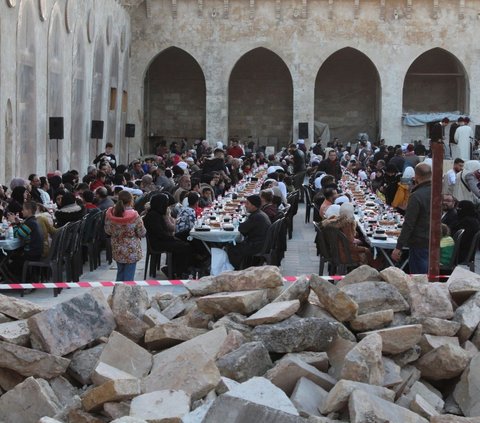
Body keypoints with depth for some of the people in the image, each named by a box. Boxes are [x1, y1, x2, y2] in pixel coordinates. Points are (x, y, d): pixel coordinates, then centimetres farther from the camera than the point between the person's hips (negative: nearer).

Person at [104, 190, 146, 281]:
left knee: (120, 273, 19)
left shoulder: (110, 214, -8)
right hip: (131, 252, -4)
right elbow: (142, 233, -12)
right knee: (129, 277, 4)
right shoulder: (134, 216, -21)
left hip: (117, 251, 4)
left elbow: (107, 231, 3)